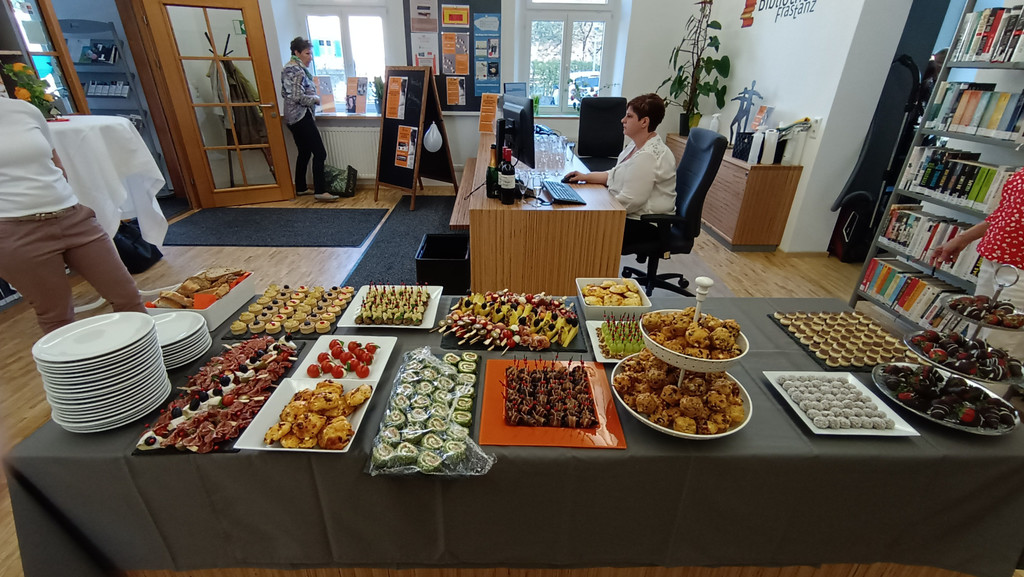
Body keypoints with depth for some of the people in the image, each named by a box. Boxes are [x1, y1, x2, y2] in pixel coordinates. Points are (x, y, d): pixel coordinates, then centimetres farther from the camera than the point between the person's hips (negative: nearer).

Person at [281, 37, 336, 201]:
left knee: (304, 152, 16)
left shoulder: (288, 68, 16)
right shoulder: (298, 71, -14)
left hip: (292, 117, 10)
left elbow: (285, 93, 20)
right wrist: (315, 99, -7)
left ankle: (300, 188, 22)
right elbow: (298, 97, -22)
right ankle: (320, 191, -12)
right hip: (302, 117, -10)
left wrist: (311, 98, 14)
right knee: (320, 153, -10)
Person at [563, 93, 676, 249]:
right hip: (629, 214, 10)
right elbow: (615, 175, 20)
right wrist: (586, 177, 7)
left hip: (645, 223, -10)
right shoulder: (635, 146, 11)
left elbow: (630, 201, -27)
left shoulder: (648, 156, -23)